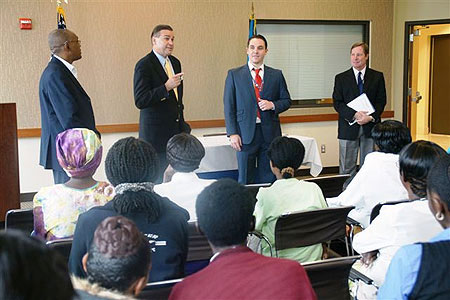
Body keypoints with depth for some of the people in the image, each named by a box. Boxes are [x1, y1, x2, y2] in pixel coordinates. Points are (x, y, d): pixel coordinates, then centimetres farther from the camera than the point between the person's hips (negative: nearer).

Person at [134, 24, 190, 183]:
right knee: (158, 178, -2)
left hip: (176, 129, 7)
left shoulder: (175, 62, 13)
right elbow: (140, 101, -19)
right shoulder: (144, 65, -11)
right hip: (156, 132, -7)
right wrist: (166, 87, -26)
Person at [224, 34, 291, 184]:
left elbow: (286, 100, 14)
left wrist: (272, 105, -8)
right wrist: (232, 133, -7)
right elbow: (228, 106, 1)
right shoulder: (234, 75, 4)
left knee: (268, 179, 6)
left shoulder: (276, 75, 9)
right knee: (245, 180, 3)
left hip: (270, 133, 2)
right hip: (245, 134, -2)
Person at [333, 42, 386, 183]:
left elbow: (381, 101, 3)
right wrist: (354, 115, -16)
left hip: (370, 127, 1)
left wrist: (371, 117, -14)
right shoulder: (341, 78, 6)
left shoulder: (377, 77, 7)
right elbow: (337, 103, -2)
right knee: (346, 168, 2)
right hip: (349, 128, 0)